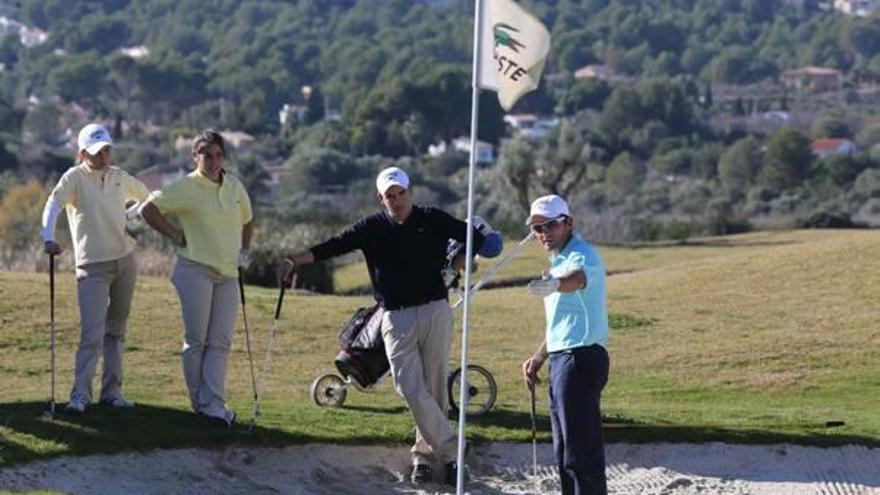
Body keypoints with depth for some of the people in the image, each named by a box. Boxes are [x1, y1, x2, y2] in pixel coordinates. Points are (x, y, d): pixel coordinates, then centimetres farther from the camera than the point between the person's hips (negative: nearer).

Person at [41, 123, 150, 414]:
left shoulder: (120, 178, 7)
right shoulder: (75, 178, -9)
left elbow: (147, 197, 27)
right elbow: (53, 205, -26)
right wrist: (49, 239, -41)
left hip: (125, 260, 5)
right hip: (93, 266, -5)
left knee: (116, 331, 10)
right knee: (92, 333, -14)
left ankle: (112, 391, 16)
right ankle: (80, 394, -13)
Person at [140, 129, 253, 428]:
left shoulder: (235, 188, 10)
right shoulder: (186, 188, -7)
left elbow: (247, 221, 26)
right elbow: (148, 209, -6)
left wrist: (244, 251, 14)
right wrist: (176, 235, -7)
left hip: (228, 274, 5)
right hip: (195, 270, -5)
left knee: (221, 342, 0)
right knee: (196, 340, 0)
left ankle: (213, 404, -1)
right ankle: (199, 401, 9)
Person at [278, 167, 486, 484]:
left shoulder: (433, 220, 4)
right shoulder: (372, 228, 4)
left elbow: (475, 239, 15)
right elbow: (333, 246, -8)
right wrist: (295, 261, -19)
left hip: (435, 312, 0)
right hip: (396, 318, 0)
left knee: (434, 389, 1)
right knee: (411, 389, -12)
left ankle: (425, 454, 12)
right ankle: (448, 451, -7)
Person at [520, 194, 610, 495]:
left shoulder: (583, 255, -12)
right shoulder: (558, 261, 19)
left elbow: (578, 278, -38)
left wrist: (553, 284, -59)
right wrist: (538, 358, 24)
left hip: (581, 357, -10)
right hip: (562, 358, 10)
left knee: (581, 449, -13)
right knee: (564, 451, 16)